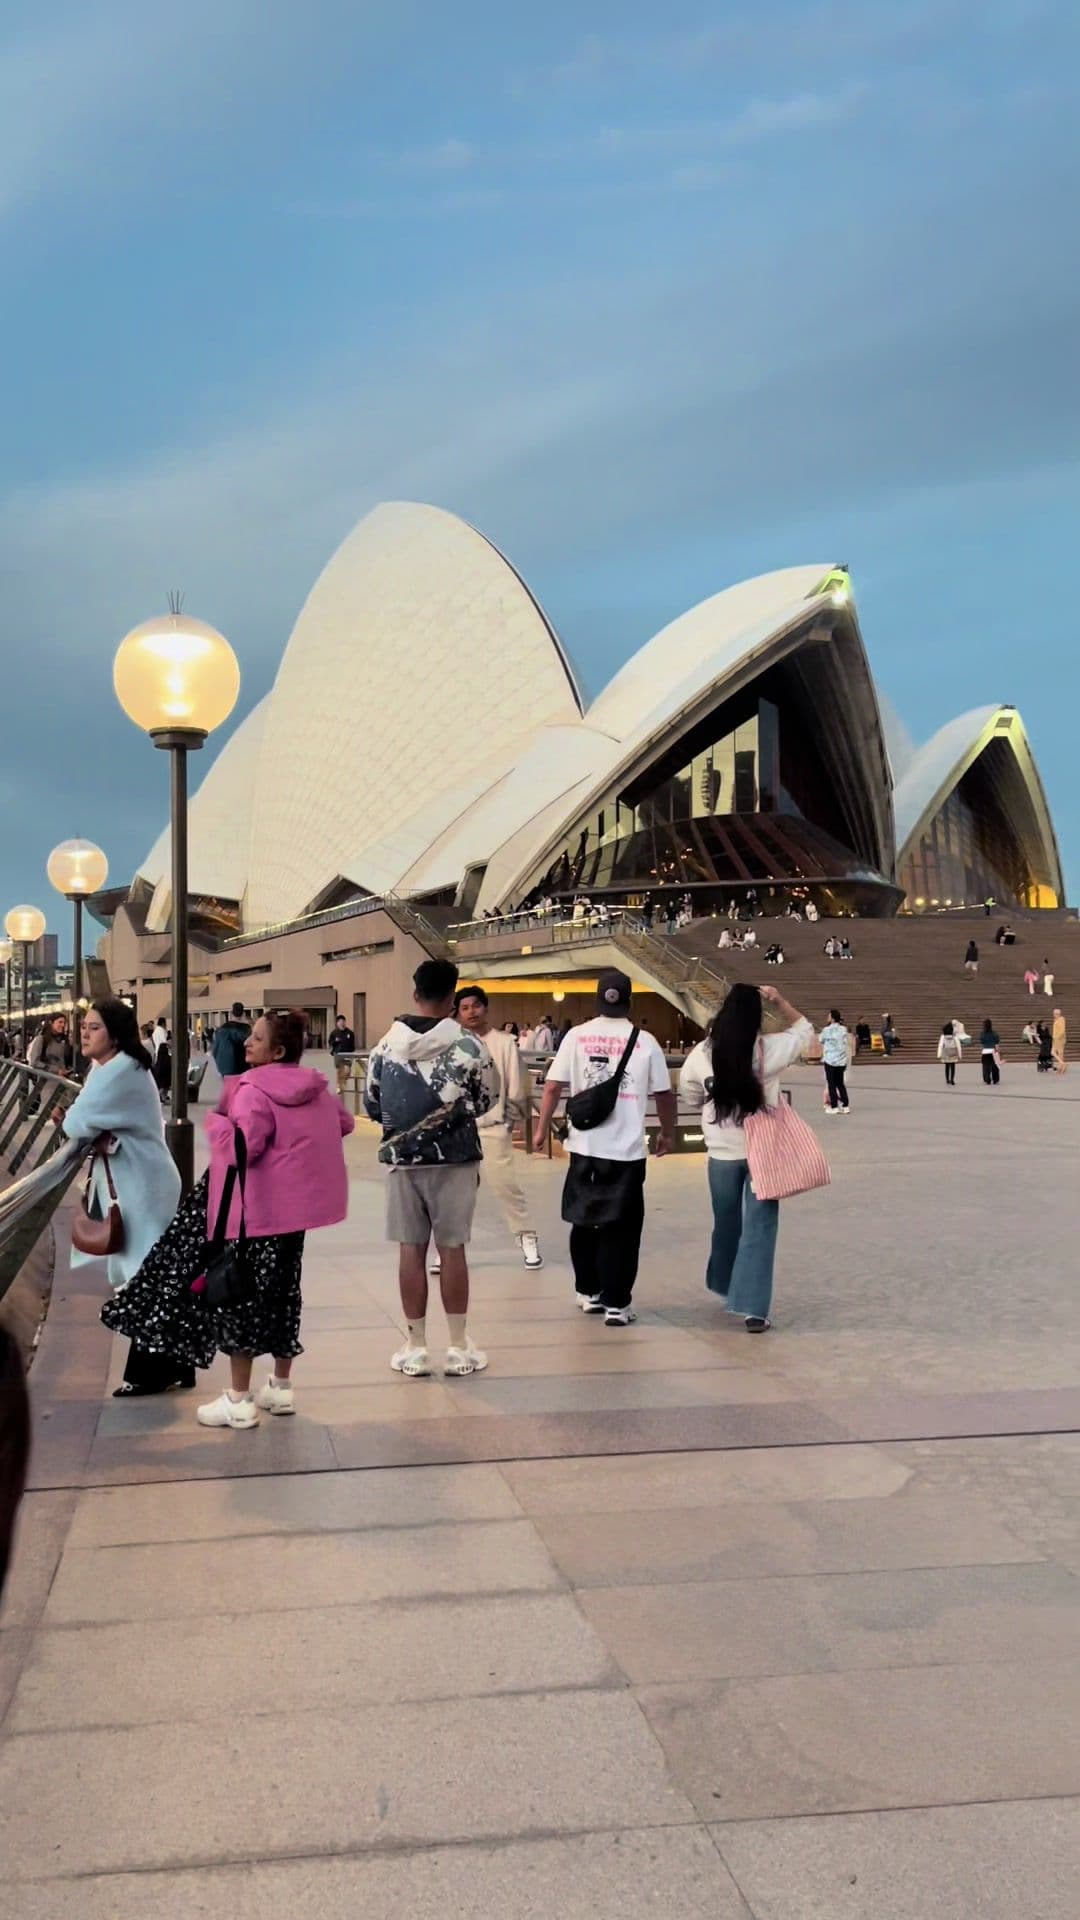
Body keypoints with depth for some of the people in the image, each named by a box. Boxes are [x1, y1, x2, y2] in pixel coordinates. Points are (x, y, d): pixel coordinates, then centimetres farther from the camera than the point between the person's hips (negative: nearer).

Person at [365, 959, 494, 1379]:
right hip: (454, 1159, -2)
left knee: (411, 1249, 7)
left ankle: (415, 1348, 14)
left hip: (403, 1159, 2)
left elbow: (371, 1107, 4)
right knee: (452, 1249, 6)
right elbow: (483, 1103, 1)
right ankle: (459, 1348, 13)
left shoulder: (385, 1046, -3)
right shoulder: (469, 1046, -10)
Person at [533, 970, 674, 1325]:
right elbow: (664, 1094, 2)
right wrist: (668, 1133, 17)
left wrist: (542, 1128, 10)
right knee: (621, 1228, 5)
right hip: (627, 1150, -2)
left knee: (584, 1222, 17)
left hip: (585, 1147, 2)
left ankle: (588, 1292, 27)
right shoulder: (644, 1041, -3)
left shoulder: (577, 1036, -1)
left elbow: (553, 1086, -2)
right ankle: (616, 1304, 5)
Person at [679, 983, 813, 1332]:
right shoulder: (769, 1049, -14)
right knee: (759, 1229, 1)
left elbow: (689, 1098, 7)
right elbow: (804, 1030, 6)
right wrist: (779, 1002, 1)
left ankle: (724, 1285, 43)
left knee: (726, 1223, 22)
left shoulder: (702, 1054, -8)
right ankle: (753, 1309, -3)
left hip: (722, 1153, 2)